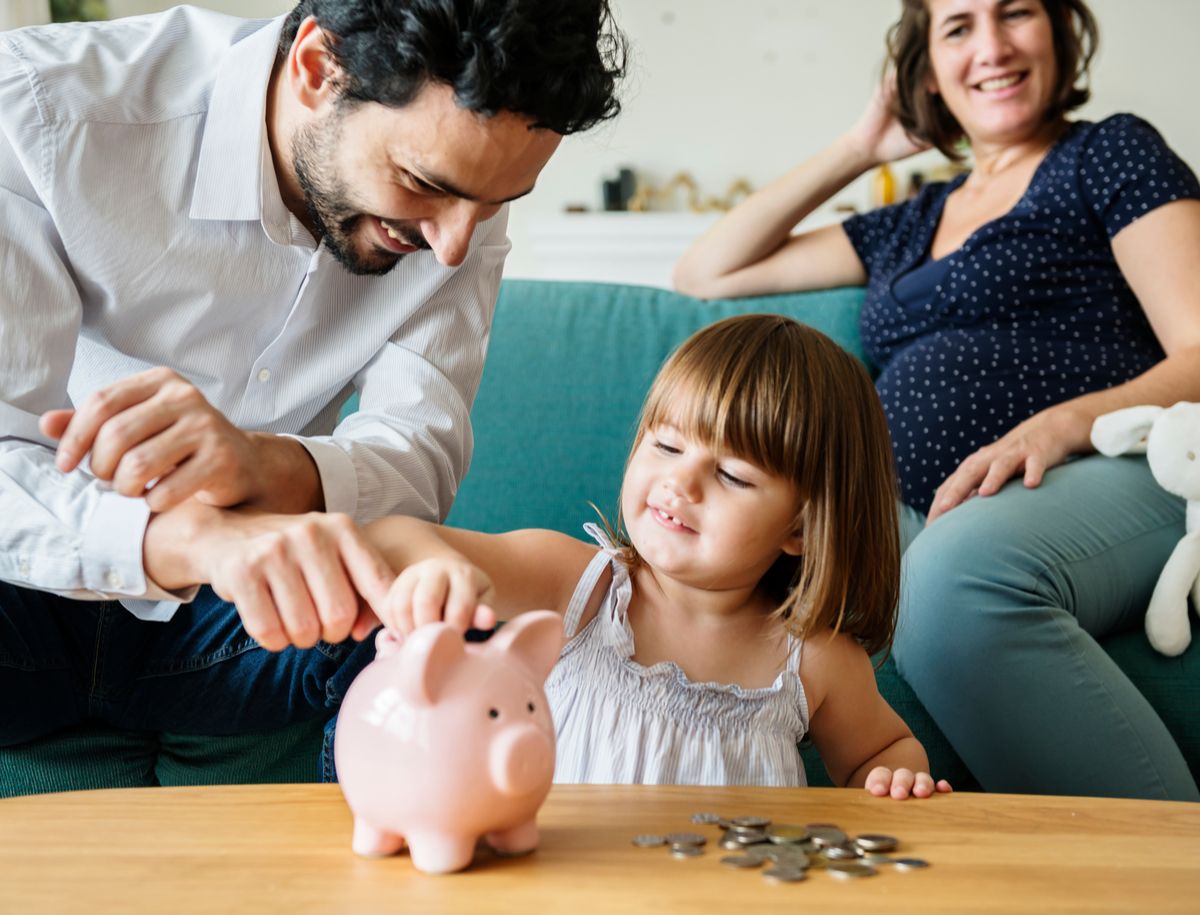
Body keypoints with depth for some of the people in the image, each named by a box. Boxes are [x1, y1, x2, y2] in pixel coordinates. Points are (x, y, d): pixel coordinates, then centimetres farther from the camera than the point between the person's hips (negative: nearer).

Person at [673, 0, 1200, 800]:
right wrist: (858, 150, 30)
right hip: (924, 523, 4)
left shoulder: (1112, 153, 15)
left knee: (956, 568, -41)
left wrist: (1062, 423, -18)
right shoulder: (908, 228, 31)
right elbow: (706, 275, 33)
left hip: (1105, 485, -4)